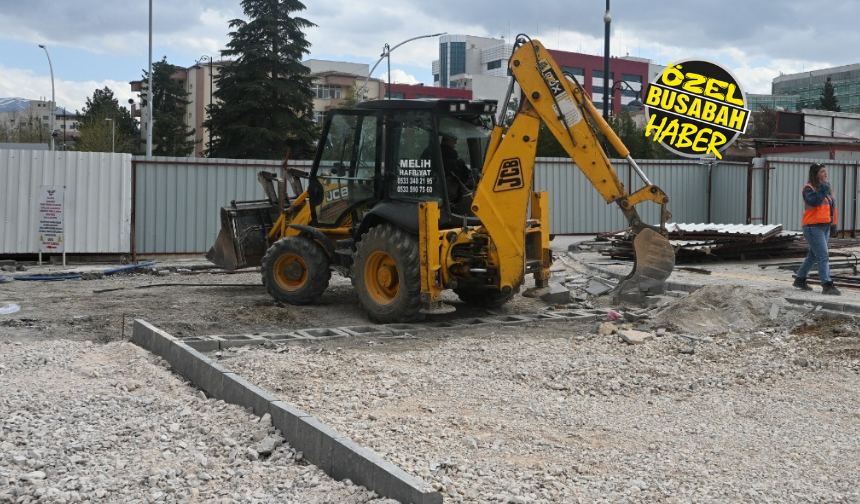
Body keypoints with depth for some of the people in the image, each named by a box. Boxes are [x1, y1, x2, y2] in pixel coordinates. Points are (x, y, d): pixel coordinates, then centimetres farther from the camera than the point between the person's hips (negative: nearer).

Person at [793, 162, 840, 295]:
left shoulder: (826, 188, 15)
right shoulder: (809, 188, -9)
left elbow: (832, 206, 20)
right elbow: (813, 201, -28)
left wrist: (833, 223, 17)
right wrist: (823, 189, -24)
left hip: (825, 227, 8)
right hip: (813, 227, -8)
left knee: (813, 255, 16)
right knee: (823, 256, -13)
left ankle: (800, 279, 27)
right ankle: (827, 285, -13)